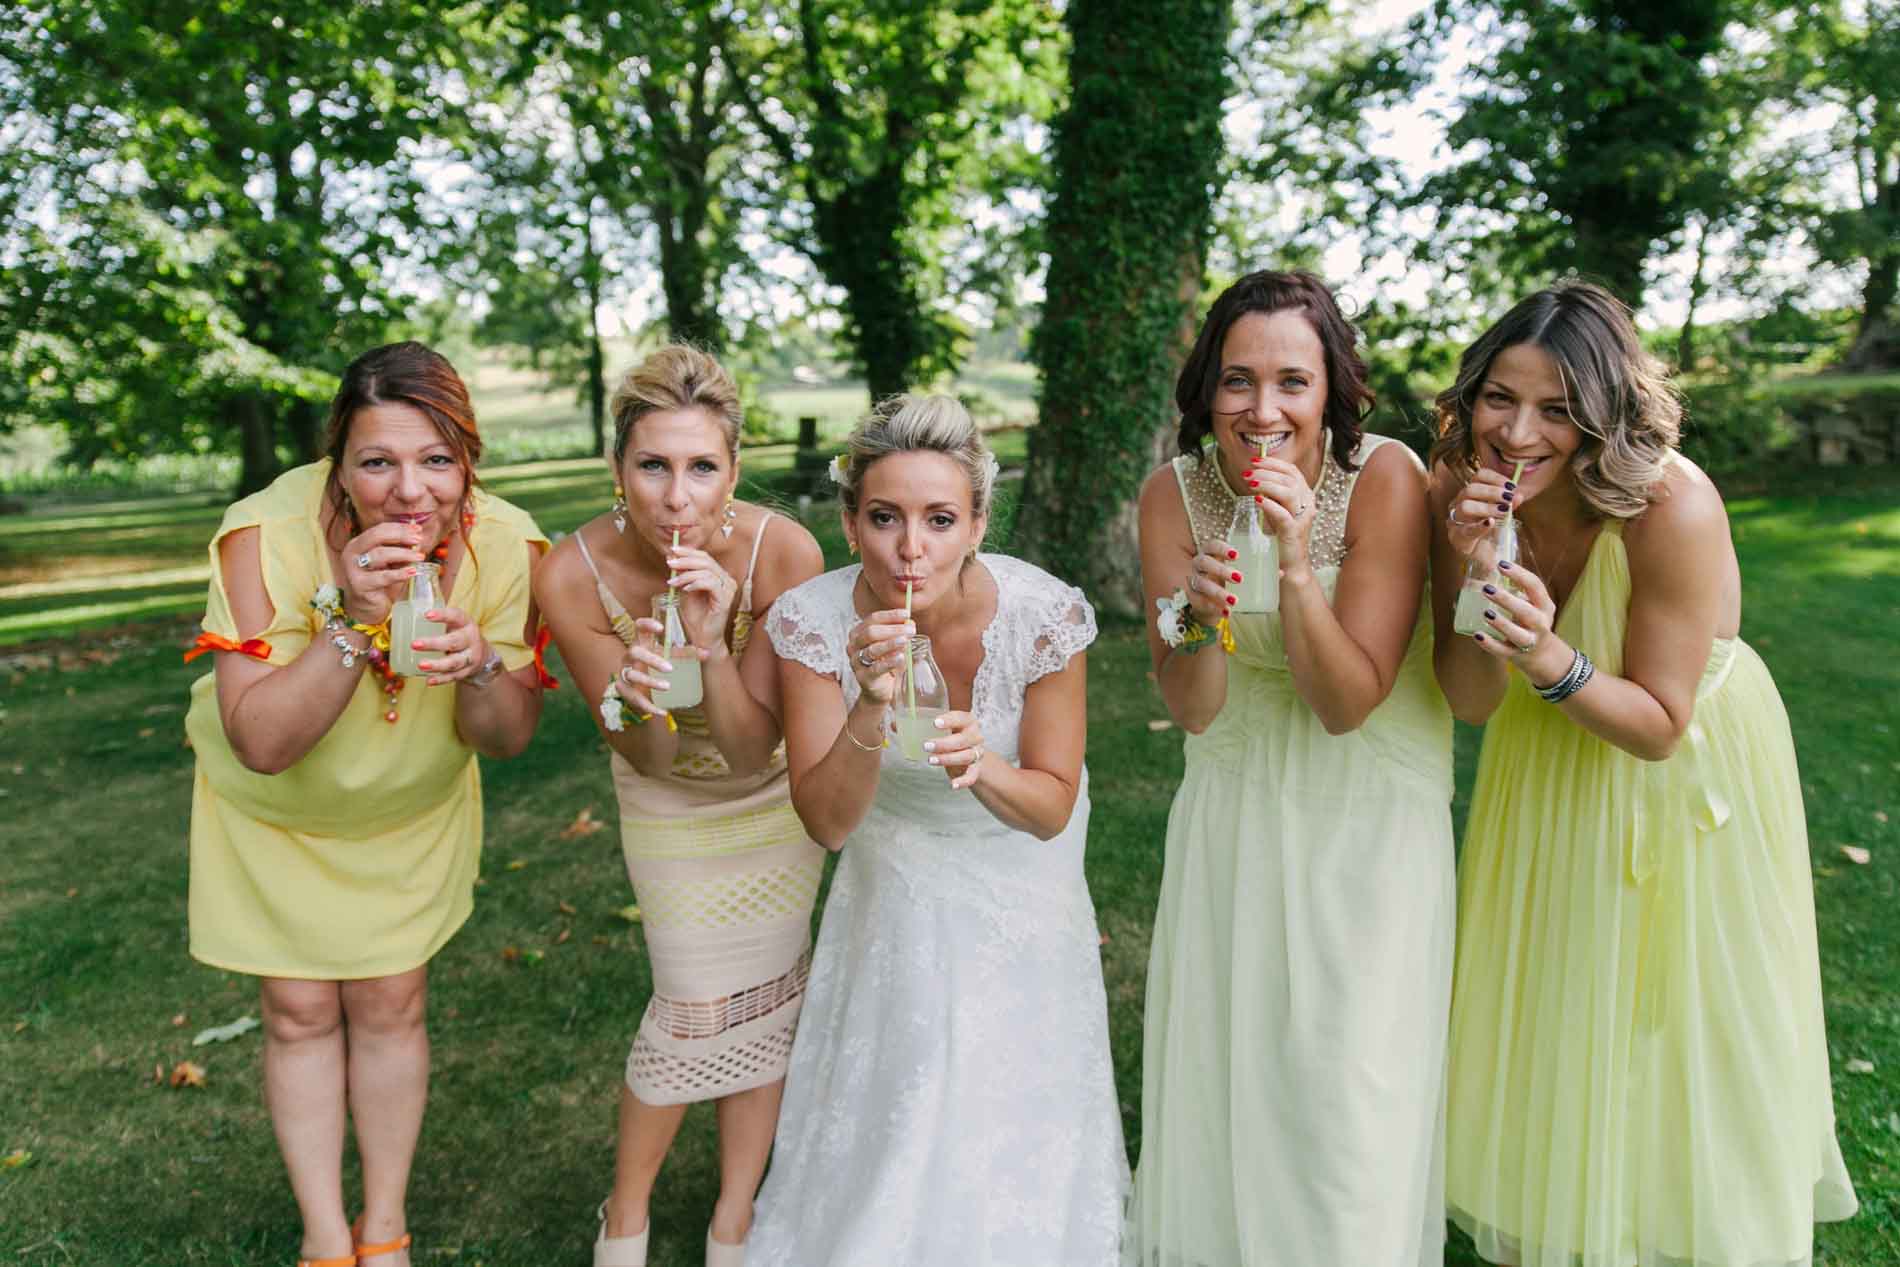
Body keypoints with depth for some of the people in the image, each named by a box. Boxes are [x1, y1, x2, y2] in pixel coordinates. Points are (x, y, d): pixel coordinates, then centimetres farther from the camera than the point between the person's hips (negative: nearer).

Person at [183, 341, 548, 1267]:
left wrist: (479, 662, -39)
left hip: (412, 810, 1)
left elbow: (507, 739, -17)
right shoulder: (266, 537, -32)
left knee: (388, 1005, 11)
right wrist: (354, 623, -45)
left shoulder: (504, 546, -26)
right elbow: (259, 745, -33)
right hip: (276, 809, -1)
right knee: (300, 1013, 9)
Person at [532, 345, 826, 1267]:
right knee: (698, 1007, -3)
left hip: (772, 789, 1)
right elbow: (647, 759, -21)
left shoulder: (783, 552, -32)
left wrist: (712, 646, -43)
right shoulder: (572, 576, -30)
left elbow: (753, 750, -26)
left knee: (765, 997, 6)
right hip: (670, 798, 0)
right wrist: (637, 703, -43)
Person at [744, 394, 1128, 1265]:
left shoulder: (1046, 615, -28)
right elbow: (826, 822, -22)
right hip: (895, 885, 1)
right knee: (891, 1098, 10)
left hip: (1018, 876, 0)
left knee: (1014, 1103, 12)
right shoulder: (812, 621, -26)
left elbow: (1052, 809, -17)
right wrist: (872, 707, -40)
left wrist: (982, 767, -40)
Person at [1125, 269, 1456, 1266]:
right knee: (1222, 1062, 15)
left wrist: (1297, 565, -35)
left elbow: (1348, 704, -22)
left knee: (1350, 1076, 3)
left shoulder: (1386, 480, -21)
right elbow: (1191, 711, -12)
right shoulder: (1175, 492, -12)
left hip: (1368, 809, -3)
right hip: (1235, 806, 3)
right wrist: (1200, 618, -32)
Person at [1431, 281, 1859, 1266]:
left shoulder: (1673, 507, -32)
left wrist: (1551, 662, -41)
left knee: (1678, 1036, 10)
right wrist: (1472, 573, -33)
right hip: (1551, 772, 4)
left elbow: (1660, 726, -23)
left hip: (1688, 775, -4)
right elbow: (1472, 702, -16)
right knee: (1546, 1020, 18)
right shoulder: (1459, 490, -19)